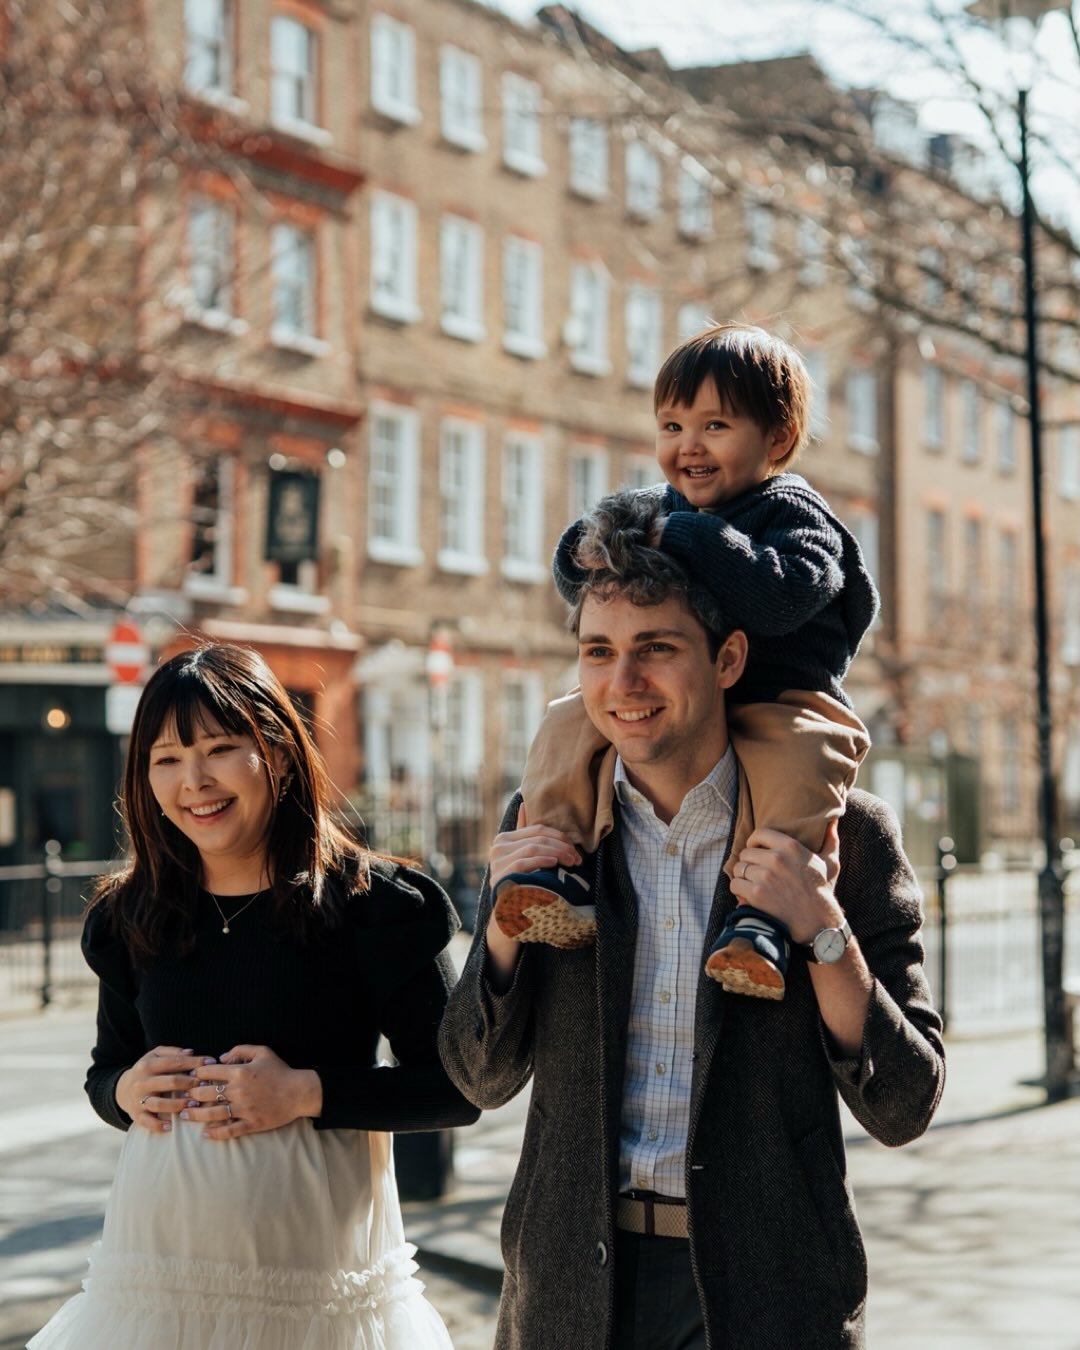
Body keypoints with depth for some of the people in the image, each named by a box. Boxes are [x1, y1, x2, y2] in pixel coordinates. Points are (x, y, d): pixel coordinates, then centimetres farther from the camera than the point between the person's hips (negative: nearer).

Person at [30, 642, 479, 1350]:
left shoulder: (371, 902, -7)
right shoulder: (129, 914, 6)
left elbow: (457, 1086, -9)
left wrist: (307, 1092, -18)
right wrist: (126, 1092, -4)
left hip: (317, 1257, -4)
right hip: (158, 1254, 4)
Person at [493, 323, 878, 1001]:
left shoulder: (795, 514, -8)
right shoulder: (657, 509, 12)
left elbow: (777, 597, -29)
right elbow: (575, 582, 17)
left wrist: (682, 536, -25)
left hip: (779, 703, -6)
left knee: (798, 756, -36)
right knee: (570, 722, -6)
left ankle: (767, 915, -43)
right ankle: (562, 870, -15)